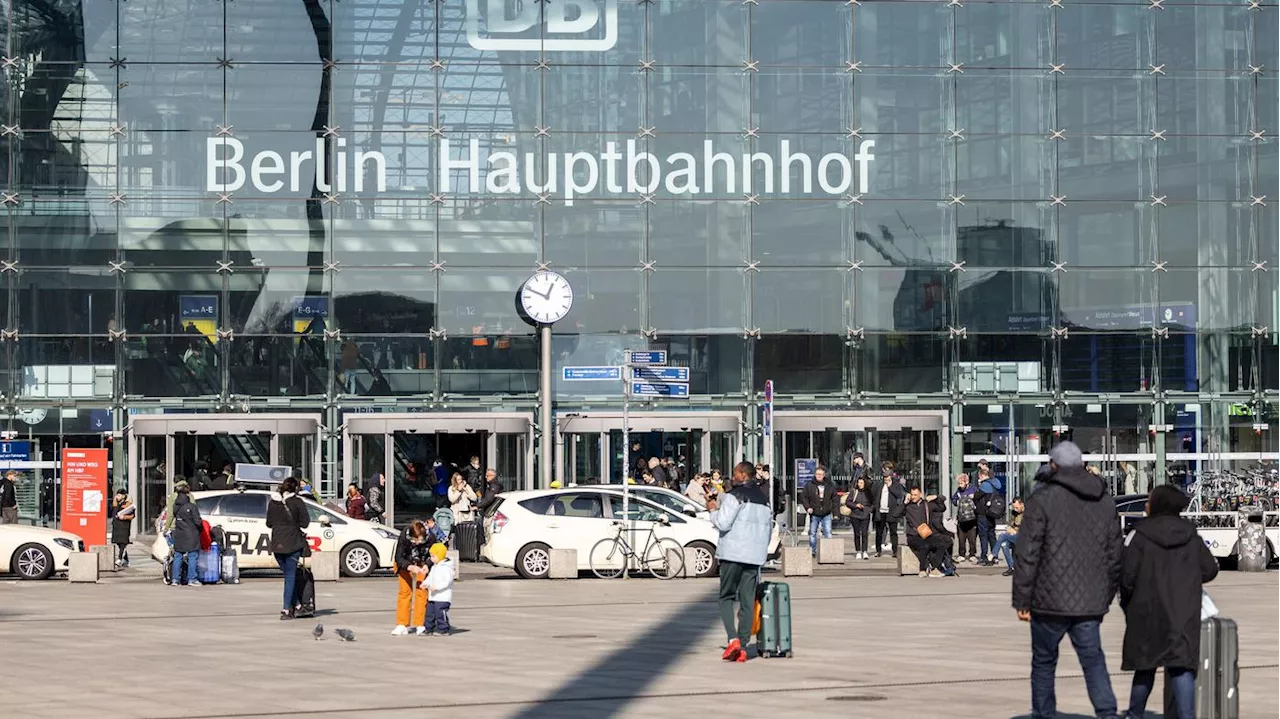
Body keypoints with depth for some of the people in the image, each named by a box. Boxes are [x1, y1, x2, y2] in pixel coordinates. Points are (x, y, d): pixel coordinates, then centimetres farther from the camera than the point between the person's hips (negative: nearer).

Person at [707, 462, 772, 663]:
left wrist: (714, 510, 3)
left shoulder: (735, 496, -9)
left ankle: (733, 638, -14)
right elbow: (768, 528, 19)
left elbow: (723, 523, -15)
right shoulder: (763, 499, 16)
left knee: (726, 597, 4)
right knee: (747, 601, 5)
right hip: (755, 556, 6)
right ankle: (742, 647, 2)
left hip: (733, 555, -6)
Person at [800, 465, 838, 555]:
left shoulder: (829, 486, 8)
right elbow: (803, 497, 3)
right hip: (814, 514, -1)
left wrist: (833, 507, 2)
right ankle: (812, 551, 12)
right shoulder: (809, 486, 1)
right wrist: (807, 507, -9)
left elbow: (835, 498, 16)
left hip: (826, 514, 1)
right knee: (812, 533, 4)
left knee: (828, 533, -5)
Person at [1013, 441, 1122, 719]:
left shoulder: (1042, 499, -8)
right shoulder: (1105, 501, 10)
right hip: (1091, 603, 4)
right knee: (1093, 660, 5)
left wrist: (1022, 600, -5)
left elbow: (1027, 553, -10)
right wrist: (1106, 596, 21)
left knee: (1044, 663, 10)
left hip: (1050, 602, -4)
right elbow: (1115, 556, 15)